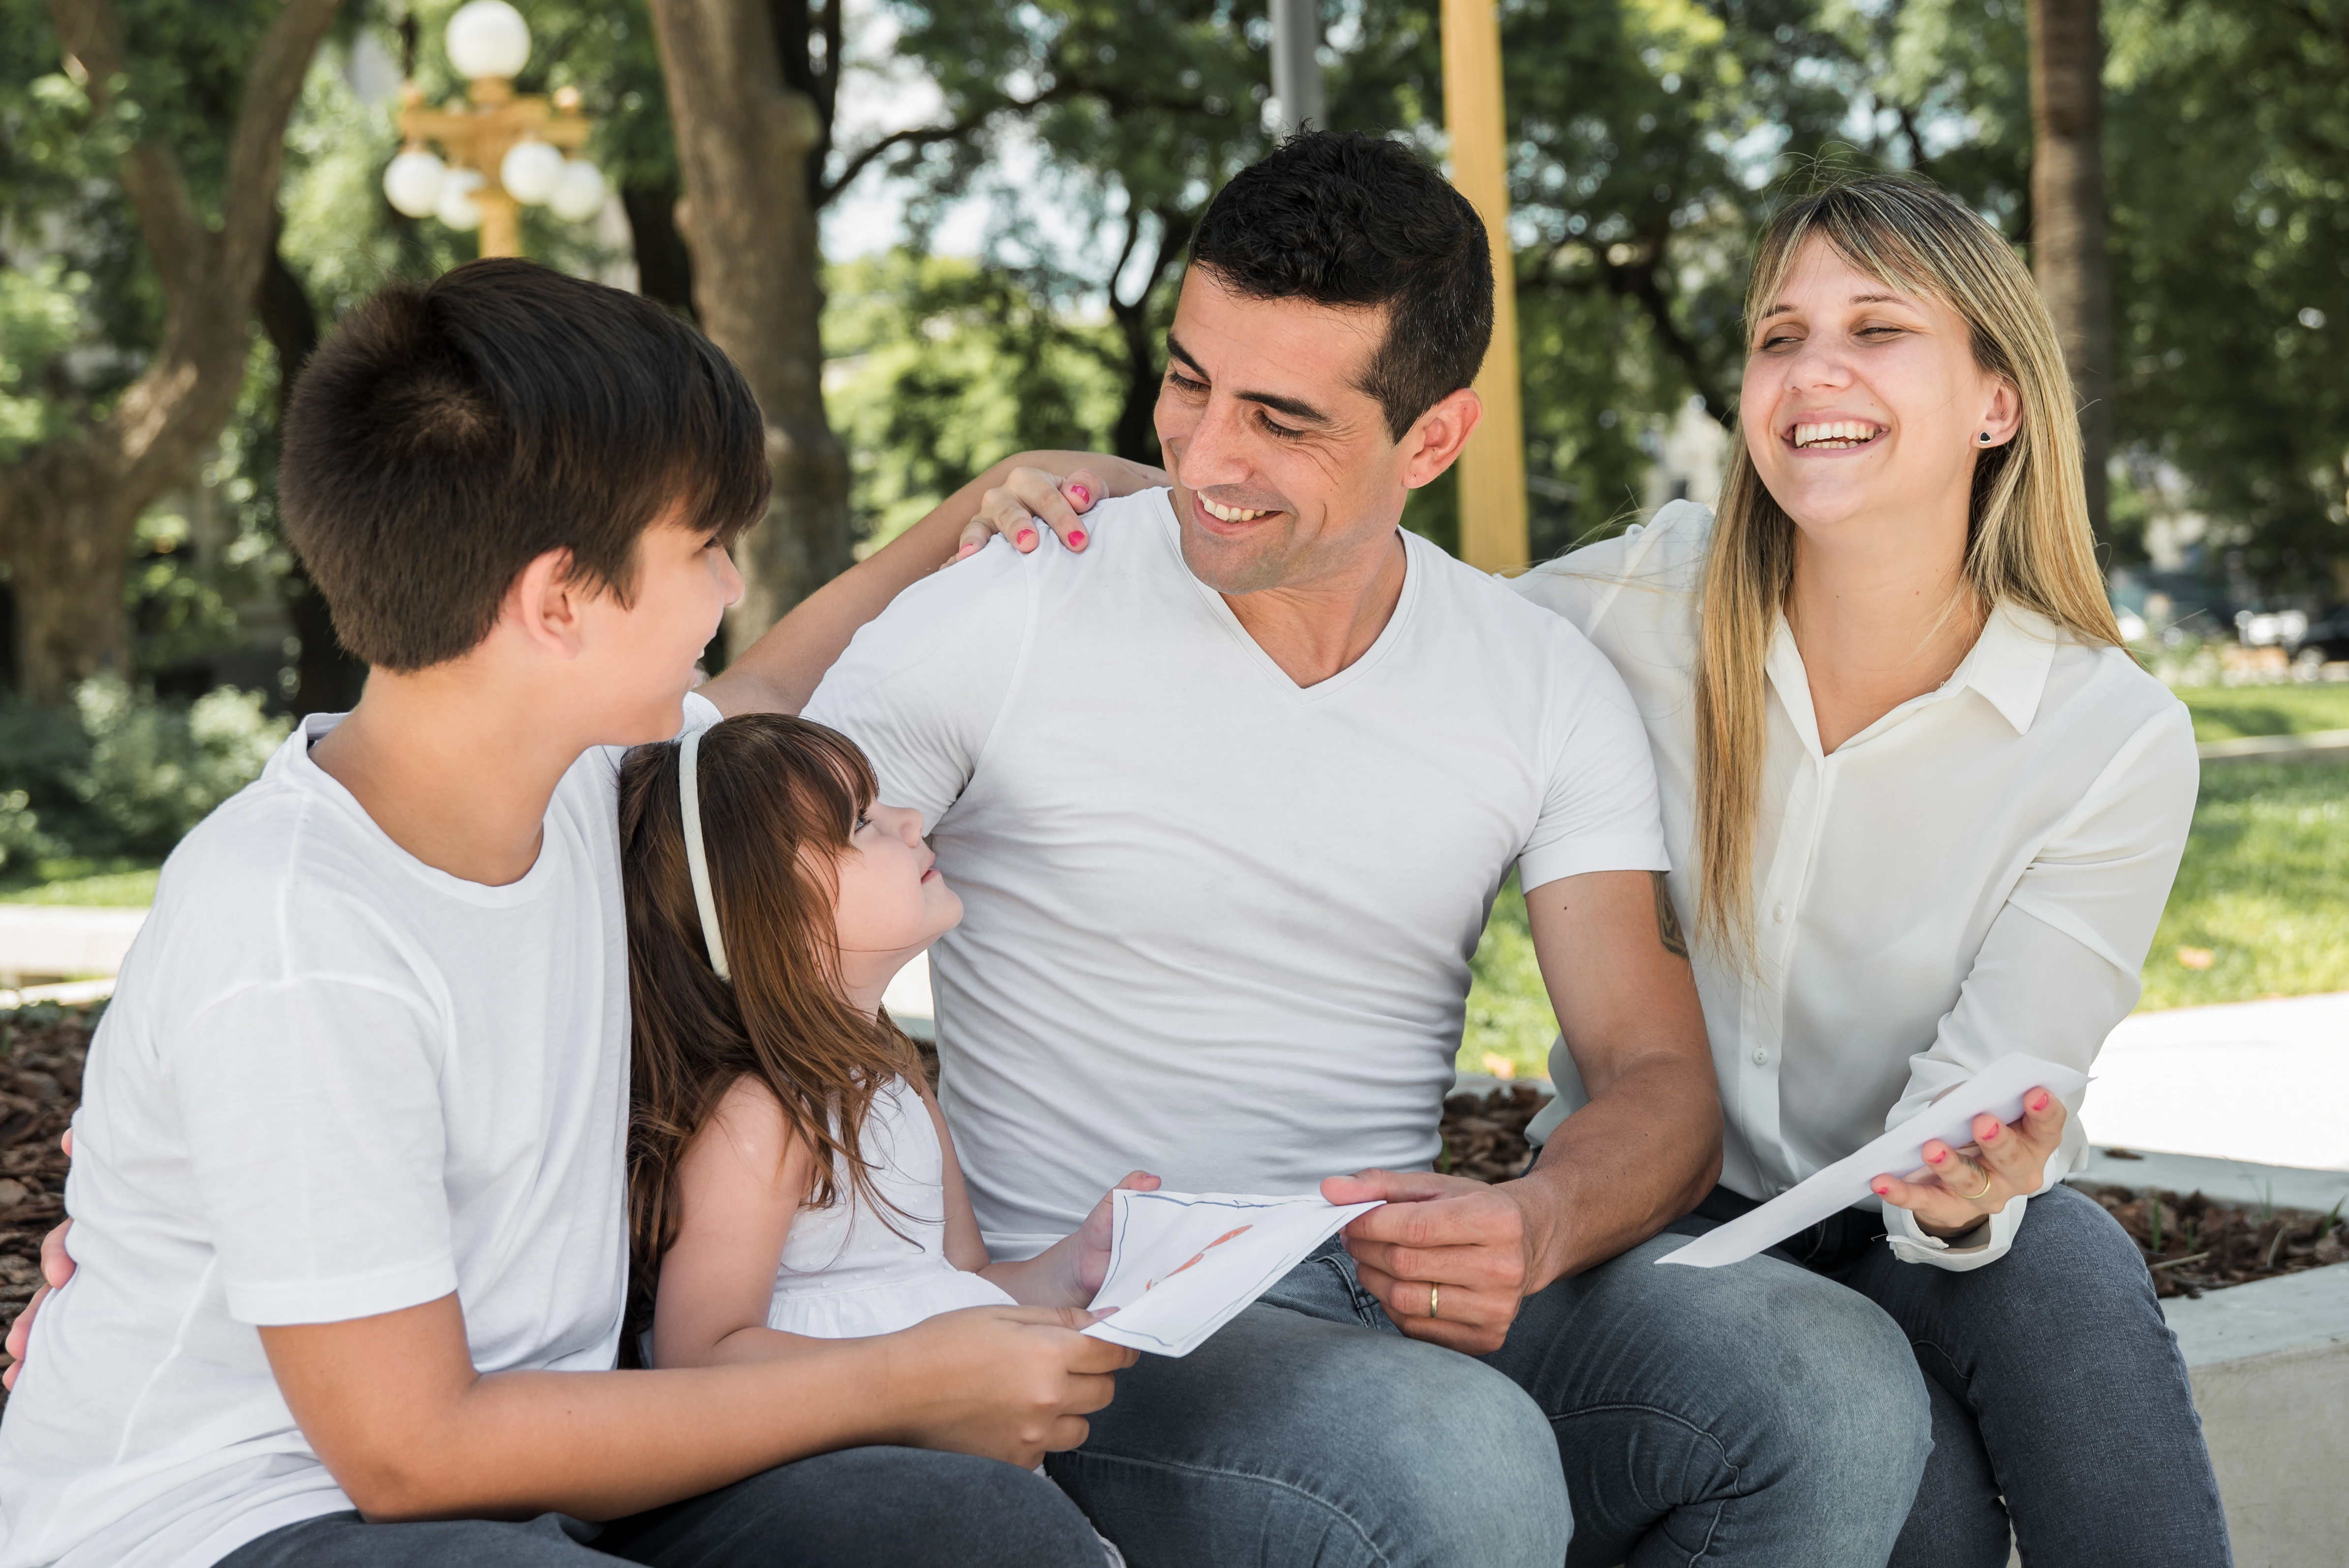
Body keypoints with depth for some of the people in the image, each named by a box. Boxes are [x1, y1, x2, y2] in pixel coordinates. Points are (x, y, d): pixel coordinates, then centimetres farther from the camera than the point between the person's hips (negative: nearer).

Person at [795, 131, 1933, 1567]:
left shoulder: (1549, 690, 4)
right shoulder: (998, 625, -7)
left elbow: (1663, 1084, 1)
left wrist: (1532, 1225, -24)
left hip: (1413, 1285, 5)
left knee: (1842, 1383, -23)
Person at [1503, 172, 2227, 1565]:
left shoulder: (2118, 741, -11)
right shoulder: (1648, 604, -9)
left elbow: (1979, 1103, -13)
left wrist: (1969, 1183, -38)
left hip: (1900, 1242, 1)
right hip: (1655, 1222, -1)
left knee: (2064, 1266, -33)